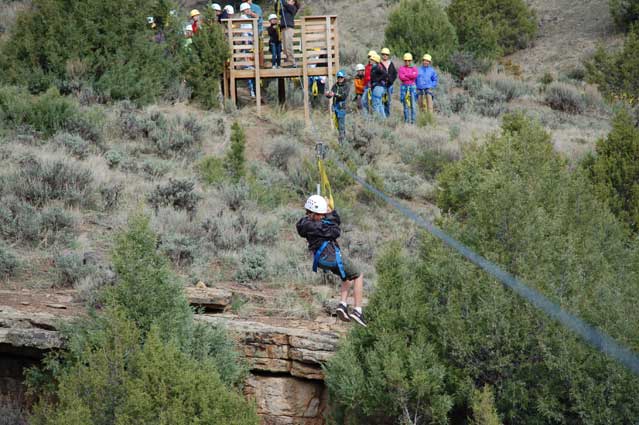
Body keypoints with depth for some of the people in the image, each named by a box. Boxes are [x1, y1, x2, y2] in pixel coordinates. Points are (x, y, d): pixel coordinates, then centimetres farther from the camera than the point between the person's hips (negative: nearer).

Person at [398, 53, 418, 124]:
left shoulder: (414, 68, 9)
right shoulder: (401, 68, 7)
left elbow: (415, 75, -11)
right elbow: (401, 77, -9)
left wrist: (405, 75, -7)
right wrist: (410, 76, -6)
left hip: (412, 87, 0)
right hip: (404, 87, 0)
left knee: (413, 105, -7)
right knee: (406, 105, 1)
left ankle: (413, 120, -6)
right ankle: (406, 120, 4)